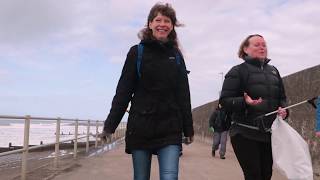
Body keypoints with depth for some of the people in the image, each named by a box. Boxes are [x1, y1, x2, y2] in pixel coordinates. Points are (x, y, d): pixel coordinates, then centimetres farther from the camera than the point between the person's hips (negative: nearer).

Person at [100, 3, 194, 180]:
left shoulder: (176, 55, 8)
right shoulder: (137, 52, 2)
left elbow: (183, 95, 10)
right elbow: (123, 91, 0)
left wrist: (188, 128, 9)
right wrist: (110, 125, -4)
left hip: (170, 129, 1)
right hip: (140, 127, -1)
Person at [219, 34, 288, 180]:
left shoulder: (273, 71, 16)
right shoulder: (238, 71, -2)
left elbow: (282, 97, 21)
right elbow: (225, 100, -8)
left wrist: (283, 109, -1)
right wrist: (245, 102, -27)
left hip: (269, 133, 6)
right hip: (245, 134, -5)